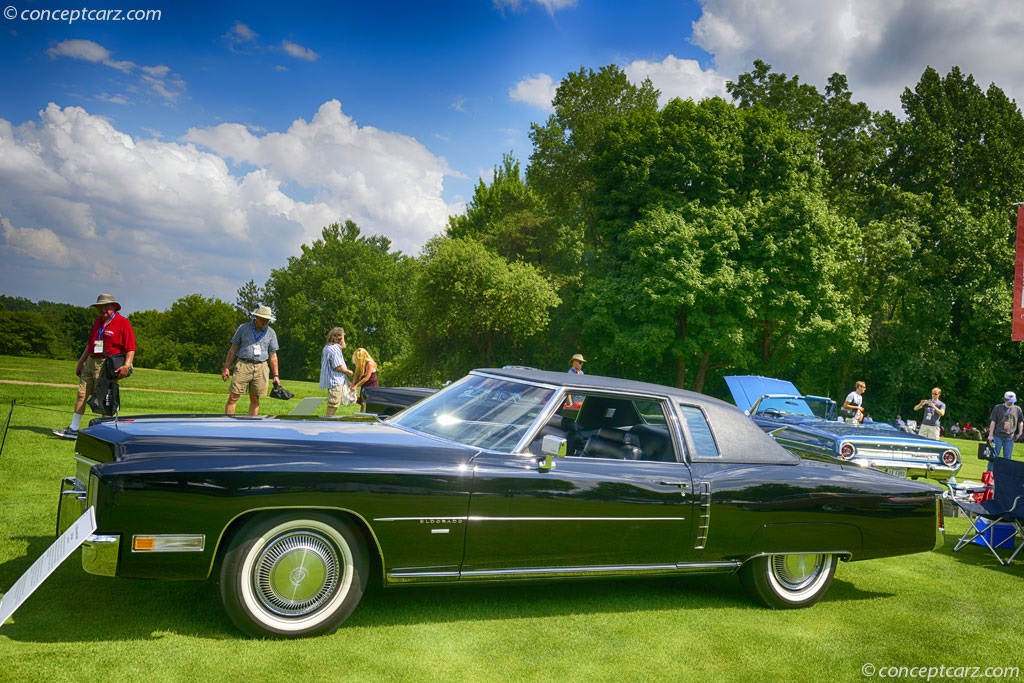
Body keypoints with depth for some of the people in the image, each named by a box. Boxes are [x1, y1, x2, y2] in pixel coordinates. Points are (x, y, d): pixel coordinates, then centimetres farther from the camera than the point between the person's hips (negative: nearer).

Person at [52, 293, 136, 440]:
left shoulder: (123, 323, -8)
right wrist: (81, 362, 22)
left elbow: (131, 348, -13)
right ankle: (73, 429, 14)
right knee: (81, 394, 7)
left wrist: (126, 366, -24)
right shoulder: (98, 321, 16)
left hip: (107, 366, -7)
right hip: (90, 362, 8)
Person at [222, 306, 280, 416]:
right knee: (233, 397, -5)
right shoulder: (243, 328, 4)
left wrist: (275, 375, 6)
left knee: (255, 399, 4)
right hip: (243, 365, -1)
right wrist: (226, 368, 2)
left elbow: (273, 355, 11)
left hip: (261, 368, 2)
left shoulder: (271, 333, 9)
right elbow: (233, 349, 7)